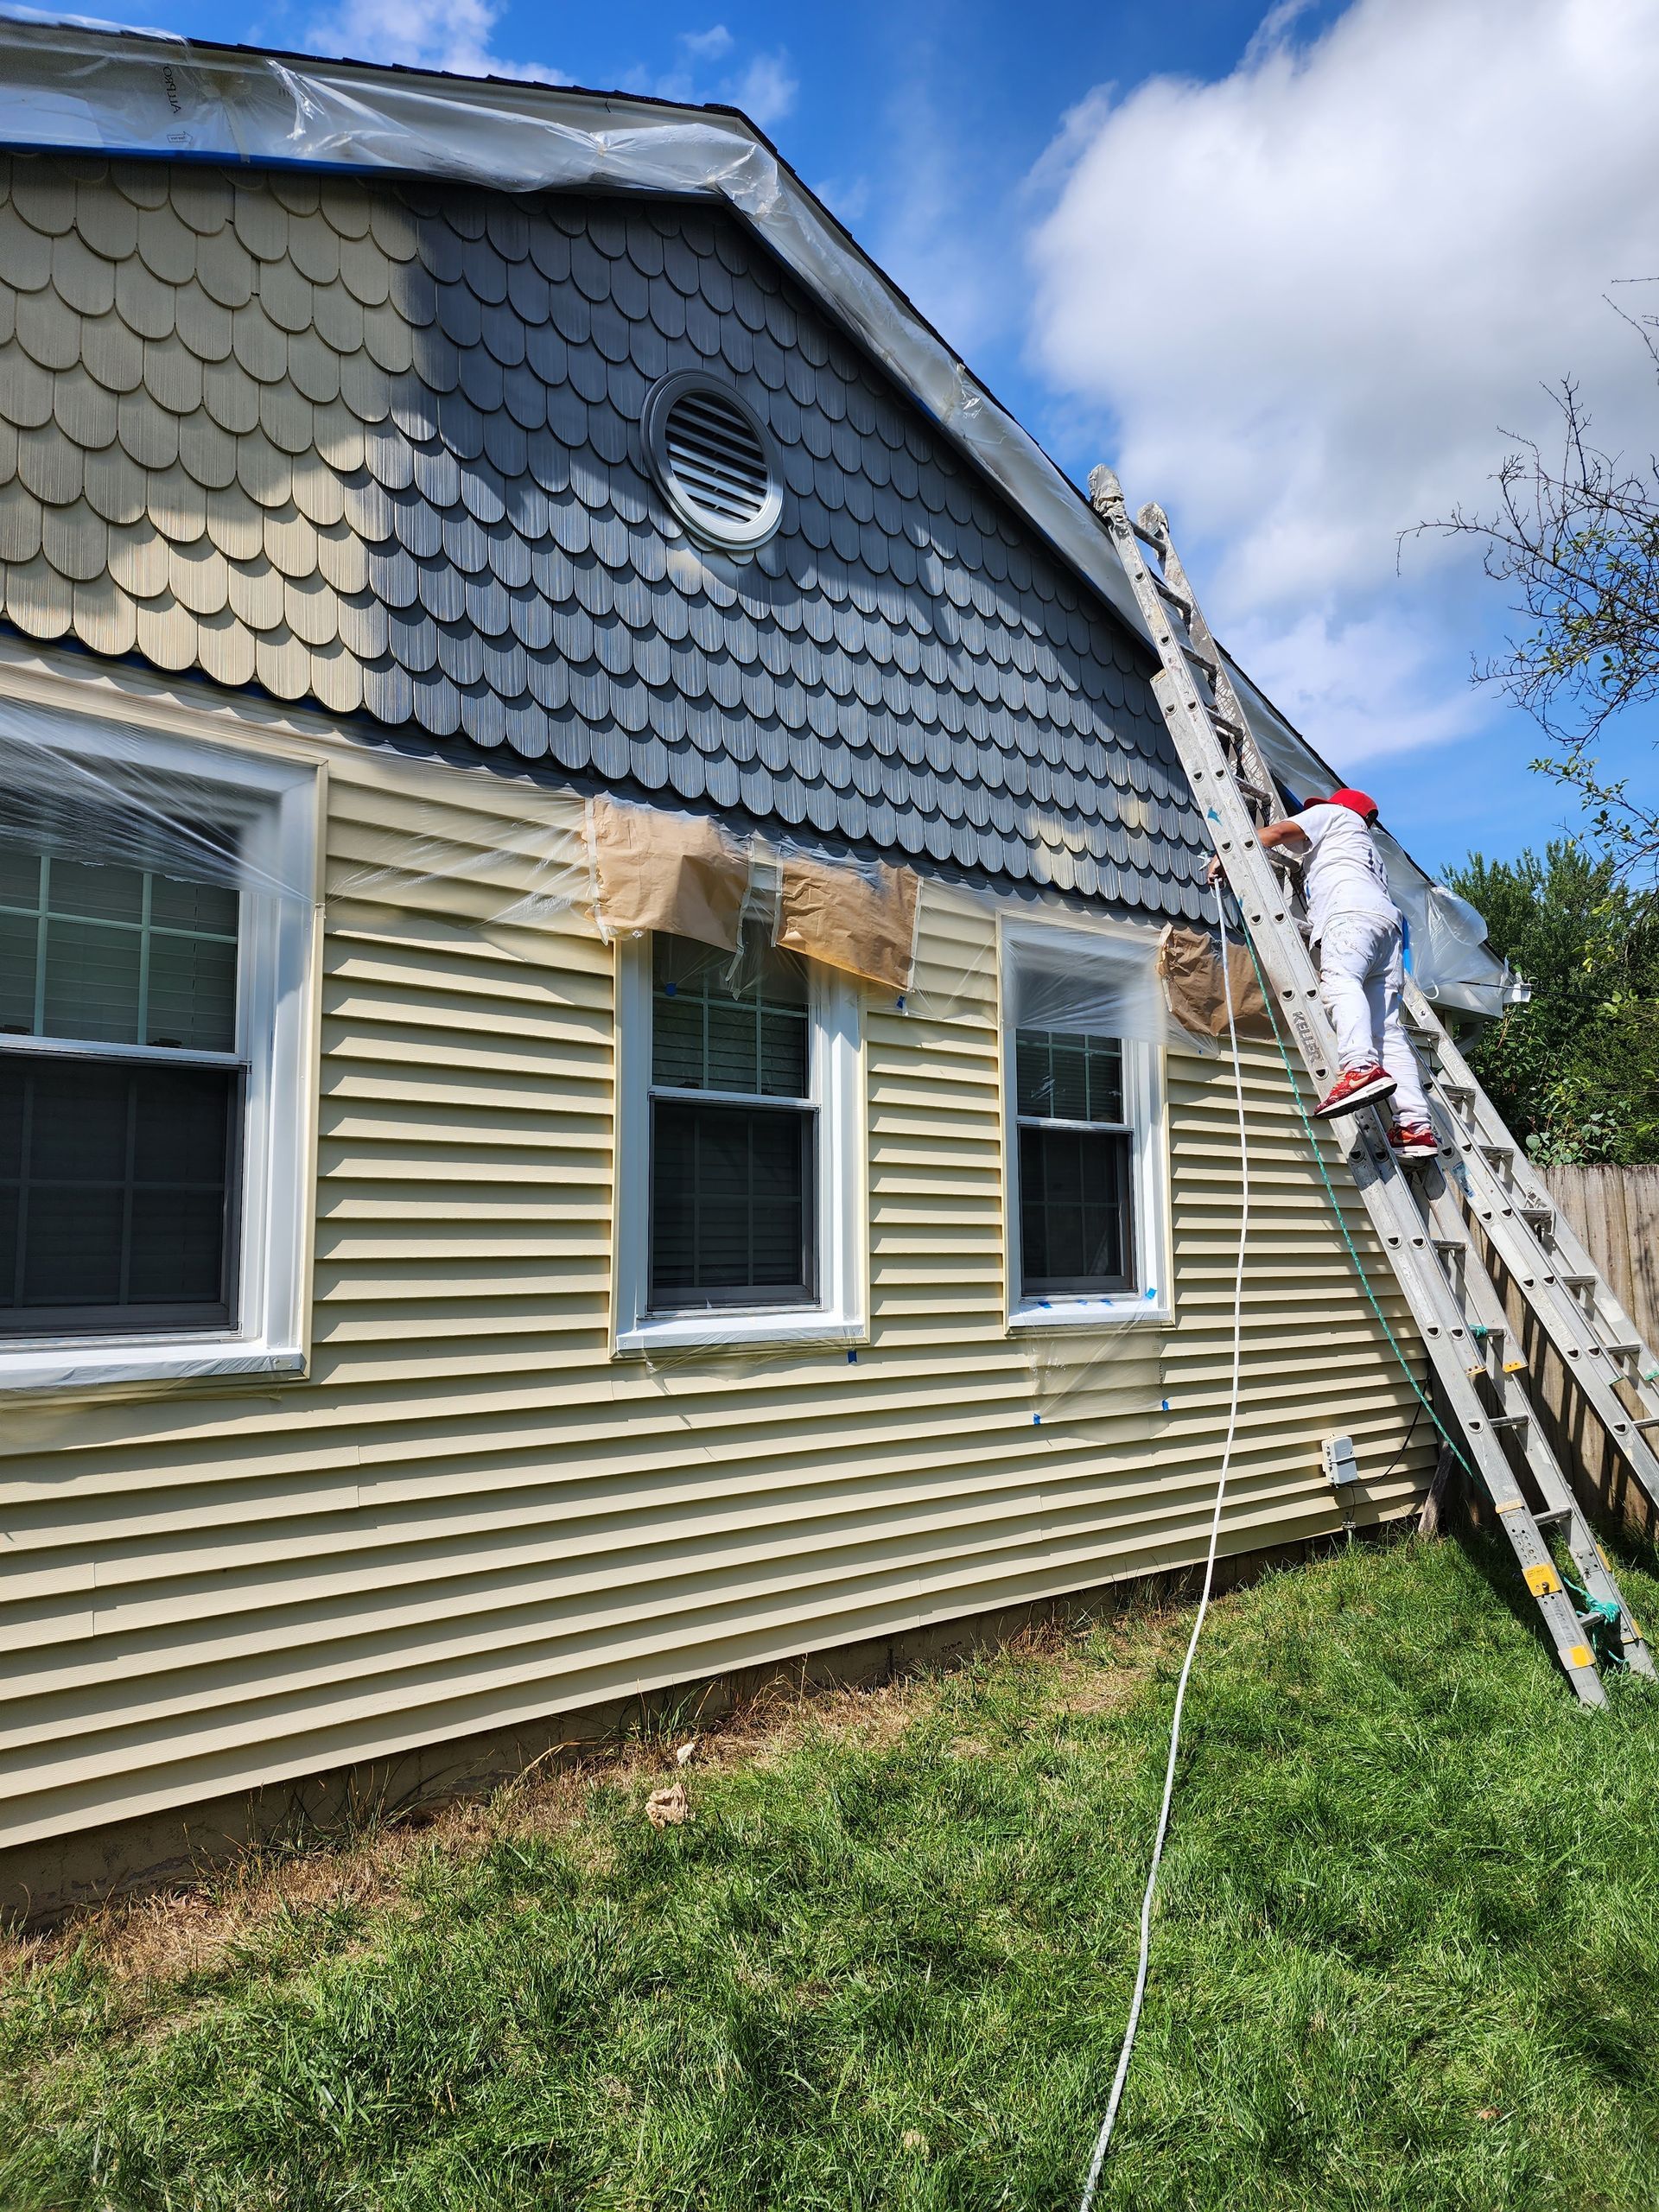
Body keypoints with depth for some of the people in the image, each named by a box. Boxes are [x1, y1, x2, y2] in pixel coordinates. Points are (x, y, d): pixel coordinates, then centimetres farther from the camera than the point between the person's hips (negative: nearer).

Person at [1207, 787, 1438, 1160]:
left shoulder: (1333, 814, 25)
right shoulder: (1370, 848, 46)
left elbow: (1276, 831, 13)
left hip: (1353, 912, -8)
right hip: (1387, 921, 8)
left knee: (1339, 980, -32)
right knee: (1387, 1027, -4)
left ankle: (1362, 1067, -59)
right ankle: (1416, 1125, -16)